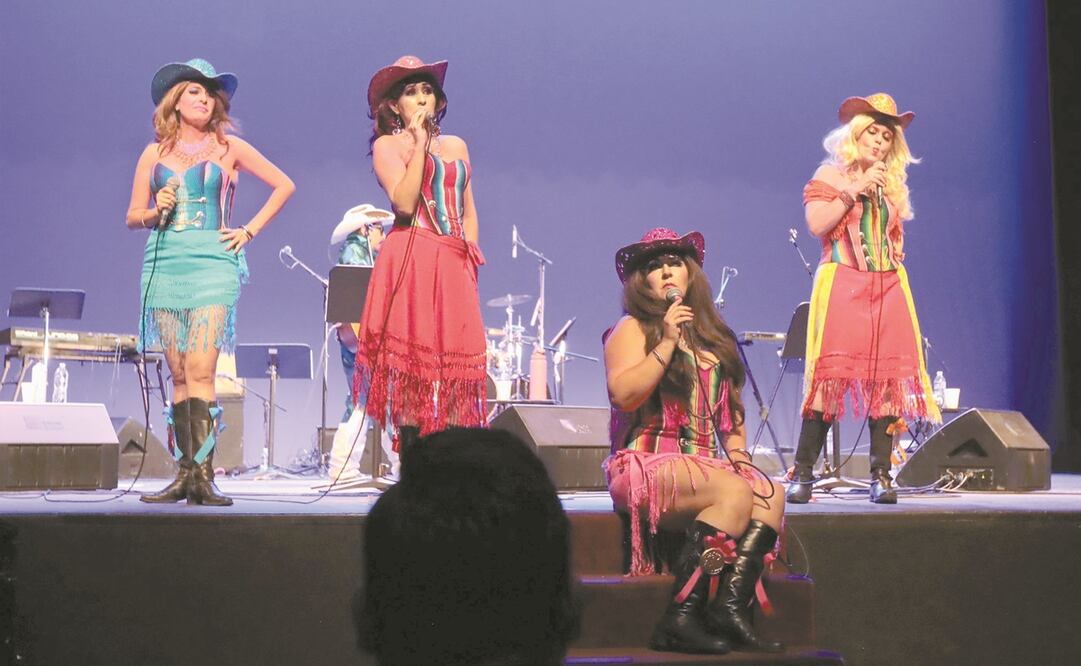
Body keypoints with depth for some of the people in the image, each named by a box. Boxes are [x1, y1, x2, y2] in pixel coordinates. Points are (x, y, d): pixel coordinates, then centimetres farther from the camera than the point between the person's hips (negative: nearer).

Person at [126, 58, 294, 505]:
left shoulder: (228, 148, 8)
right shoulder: (155, 154, 14)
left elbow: (284, 185, 12)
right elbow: (133, 217, 14)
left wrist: (250, 230, 4)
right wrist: (158, 211, -7)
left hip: (212, 263, -3)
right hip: (164, 265, 3)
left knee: (200, 371, -15)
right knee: (179, 375, 3)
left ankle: (202, 474, -18)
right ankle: (185, 472, 5)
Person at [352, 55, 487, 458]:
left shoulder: (456, 146, 21)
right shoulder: (388, 145, 4)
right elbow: (404, 203, -12)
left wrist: (471, 259, 10)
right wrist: (420, 144, -12)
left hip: (454, 267, 5)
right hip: (410, 262, -5)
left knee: (456, 358, -4)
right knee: (411, 362, -10)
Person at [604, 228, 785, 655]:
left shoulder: (712, 336, 22)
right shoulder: (633, 328, 4)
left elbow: (729, 406, 28)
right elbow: (623, 394, -13)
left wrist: (737, 452, 11)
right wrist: (667, 342, -13)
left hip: (703, 463, 6)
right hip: (646, 463, -6)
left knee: (770, 492, -23)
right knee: (735, 492, -32)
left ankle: (732, 606, -37)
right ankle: (681, 617, -35)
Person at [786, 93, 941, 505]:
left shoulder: (893, 185, 20)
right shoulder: (830, 175, 7)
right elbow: (816, 223, -8)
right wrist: (855, 190, -9)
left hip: (888, 287, 5)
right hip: (842, 283, -5)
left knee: (886, 377, -4)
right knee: (830, 375, -12)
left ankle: (881, 475, -2)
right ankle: (802, 474, -8)